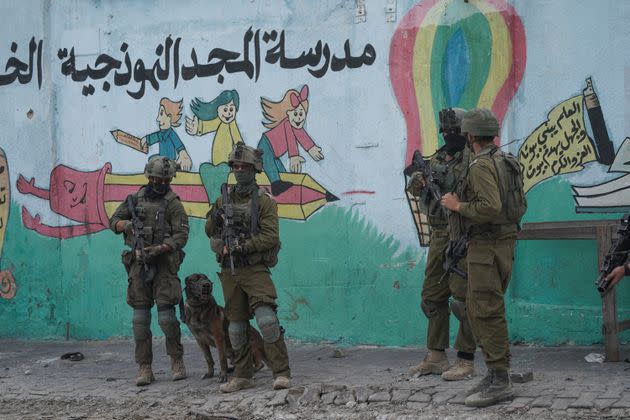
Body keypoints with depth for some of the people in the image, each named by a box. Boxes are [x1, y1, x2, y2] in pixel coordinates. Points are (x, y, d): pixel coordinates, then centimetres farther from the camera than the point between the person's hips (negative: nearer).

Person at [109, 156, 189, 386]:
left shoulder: (172, 203, -1)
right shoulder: (135, 199, 11)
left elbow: (181, 235, -8)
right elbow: (113, 221, 17)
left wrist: (160, 249, -22)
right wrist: (126, 224, -6)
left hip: (163, 265, -3)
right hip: (138, 264, 3)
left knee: (166, 316, -7)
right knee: (140, 317, 1)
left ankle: (177, 361, 11)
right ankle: (144, 368, 5)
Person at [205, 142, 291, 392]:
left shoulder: (264, 201, -3)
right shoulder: (224, 199, 12)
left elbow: (270, 237, -12)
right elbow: (210, 232, 19)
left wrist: (243, 246, -20)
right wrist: (215, 218, -2)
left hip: (255, 270, -5)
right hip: (229, 271, 5)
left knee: (266, 318, -19)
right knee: (236, 325, 10)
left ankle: (282, 374, -16)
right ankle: (243, 376, 19)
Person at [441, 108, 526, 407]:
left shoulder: (481, 166, -16)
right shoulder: (507, 162, 14)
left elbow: (490, 206, -27)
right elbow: (521, 204, 17)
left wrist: (458, 206, -15)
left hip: (487, 246, -10)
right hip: (505, 242, 10)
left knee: (487, 312, -8)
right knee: (477, 310, 15)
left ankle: (500, 383, -7)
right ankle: (495, 374, 17)